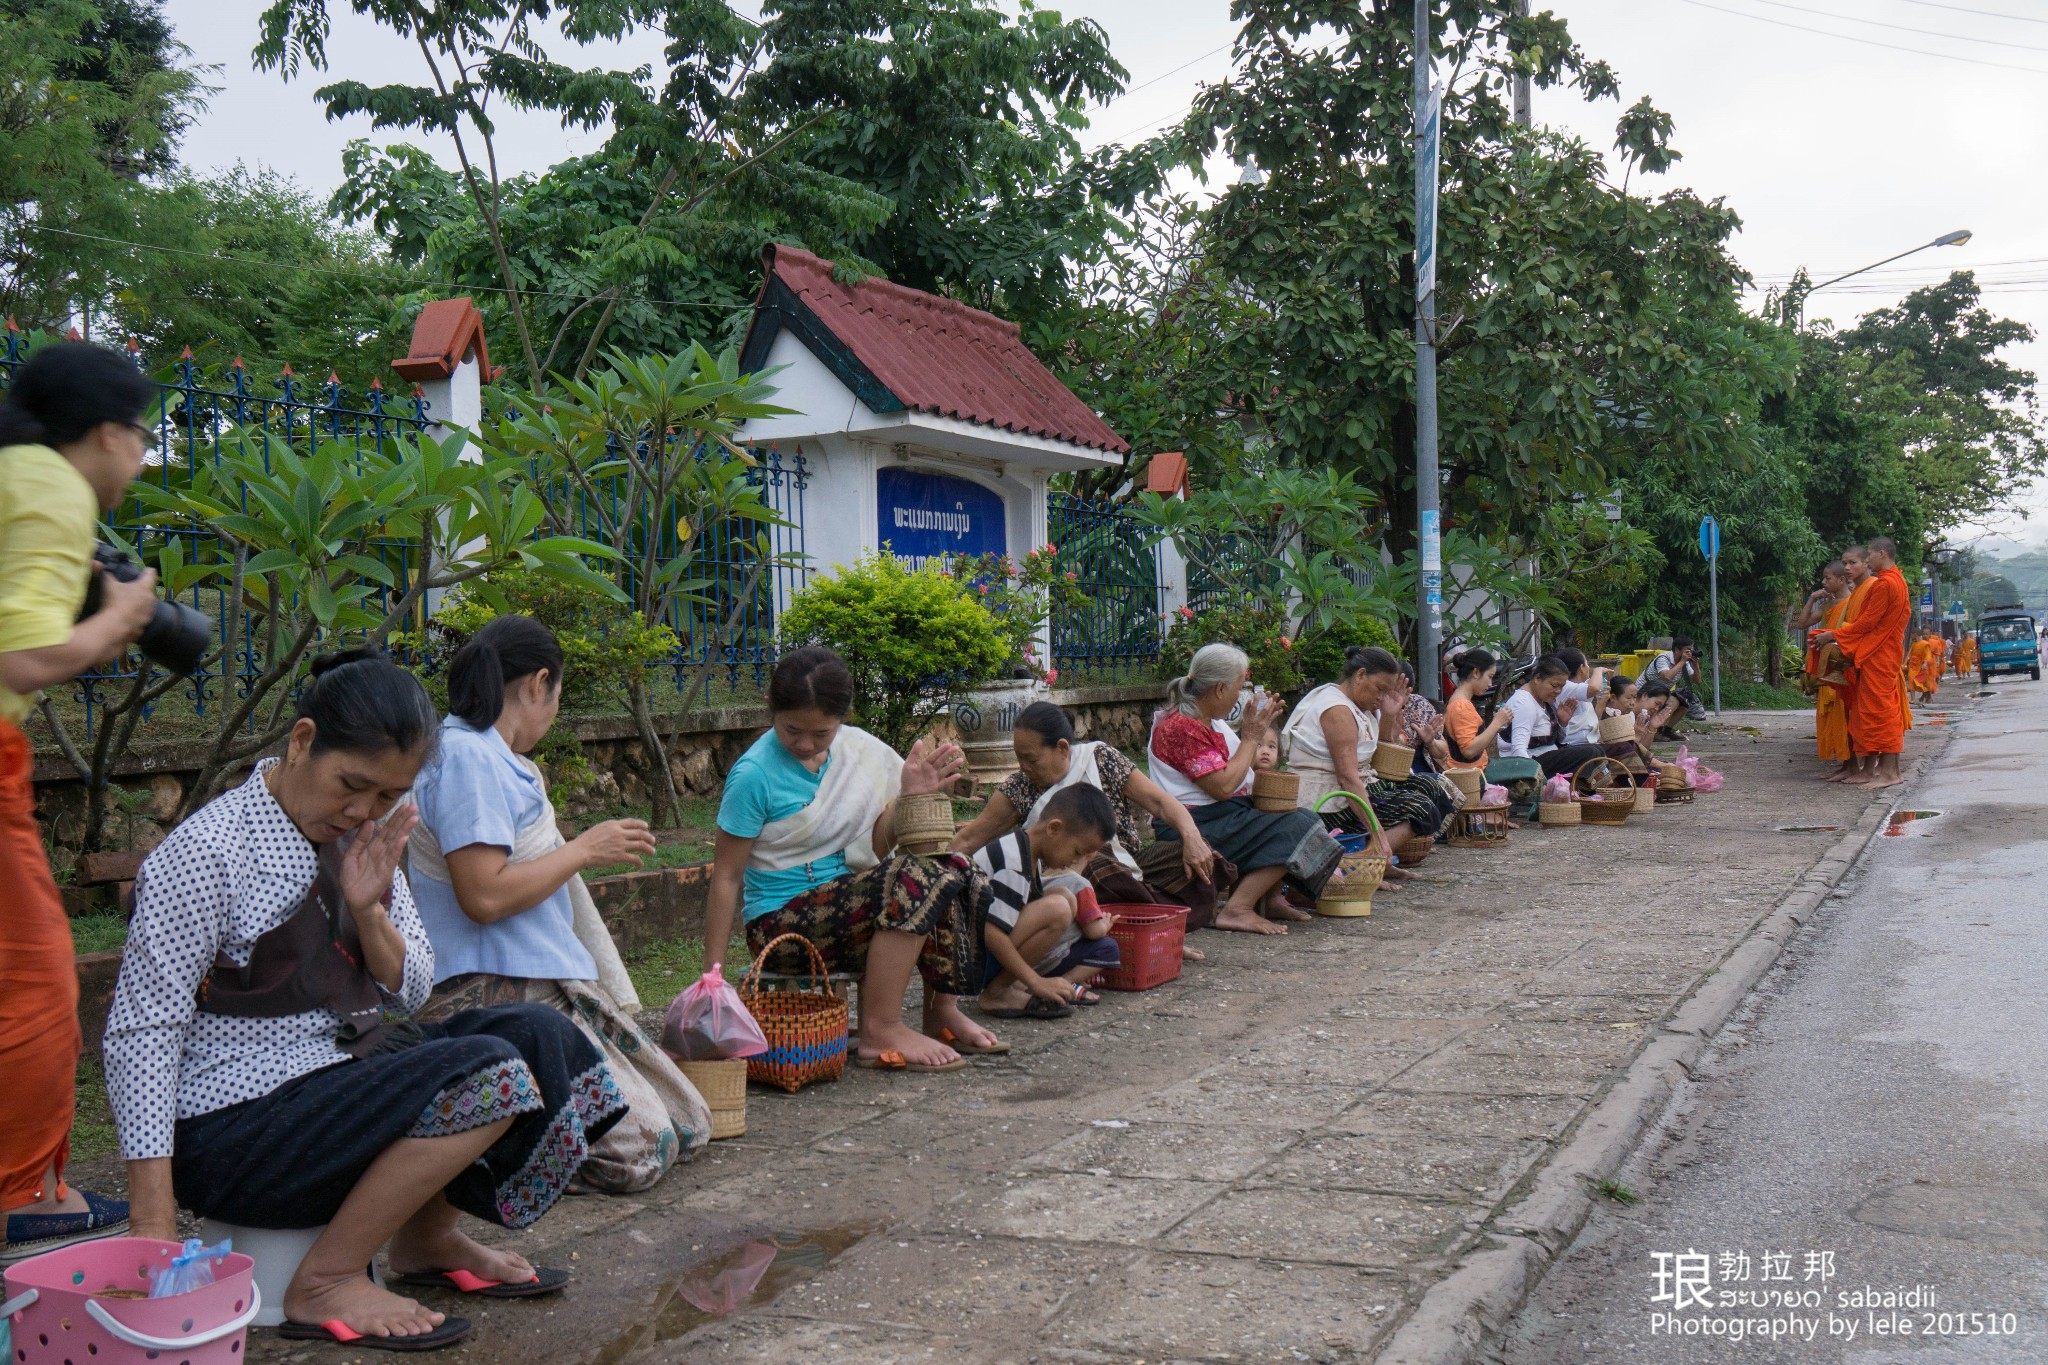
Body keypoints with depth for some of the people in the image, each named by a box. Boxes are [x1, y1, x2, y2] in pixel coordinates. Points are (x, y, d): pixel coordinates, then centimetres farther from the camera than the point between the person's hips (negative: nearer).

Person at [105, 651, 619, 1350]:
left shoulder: (363, 838, 7)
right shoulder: (205, 852, -17)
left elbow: (410, 992, 9)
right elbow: (141, 1031, -18)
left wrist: (367, 910, -13)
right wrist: (155, 1227, -21)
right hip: (233, 1128, -8)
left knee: (536, 1034, -4)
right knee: (487, 1076, -24)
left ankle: (427, 1237, 10)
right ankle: (325, 1285, -12)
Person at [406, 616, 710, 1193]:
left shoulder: (491, 756, 15)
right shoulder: (468, 756, -16)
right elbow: (484, 896, -23)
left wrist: (533, 802, 35)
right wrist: (585, 847, -14)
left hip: (555, 983, 11)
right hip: (499, 994, -11)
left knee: (689, 1127, 8)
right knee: (640, 1154, -17)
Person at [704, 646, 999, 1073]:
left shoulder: (855, 747, 4)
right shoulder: (754, 774, -14)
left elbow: (875, 847, 8)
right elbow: (726, 877, -11)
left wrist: (907, 796, -9)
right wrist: (713, 973, -13)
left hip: (848, 898, 7)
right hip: (785, 920, -7)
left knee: (955, 872, -9)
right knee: (914, 878, -27)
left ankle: (942, 1012, 1)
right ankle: (880, 1033, -21)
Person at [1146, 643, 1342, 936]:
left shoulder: (1209, 720, 13)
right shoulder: (1182, 727, -18)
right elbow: (1224, 786, -22)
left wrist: (1260, 727, 11)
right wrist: (1251, 737, -12)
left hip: (1222, 818, 11)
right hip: (1194, 828, -11)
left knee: (1300, 819, 8)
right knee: (1294, 829, -20)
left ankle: (1268, 897, 0)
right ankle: (1237, 909, -24)